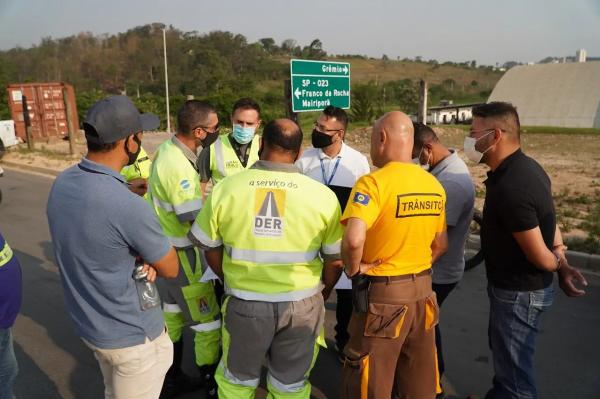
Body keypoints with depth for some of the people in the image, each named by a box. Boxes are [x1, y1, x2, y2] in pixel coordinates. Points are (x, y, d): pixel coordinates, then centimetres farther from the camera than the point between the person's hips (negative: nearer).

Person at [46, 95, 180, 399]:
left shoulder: (62, 183, -8)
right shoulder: (129, 206, -33)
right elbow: (170, 269, -17)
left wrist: (141, 258, -9)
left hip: (88, 323, 7)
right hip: (132, 335, -7)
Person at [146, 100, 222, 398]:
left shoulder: (168, 149, 1)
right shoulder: (178, 167, -29)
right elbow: (198, 222, -27)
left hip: (168, 248, 10)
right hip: (181, 254, -10)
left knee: (173, 314, 23)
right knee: (208, 323, 5)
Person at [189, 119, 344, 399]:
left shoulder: (225, 188, -10)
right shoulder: (323, 195, -12)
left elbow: (211, 250, 1)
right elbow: (335, 260, -3)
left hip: (244, 303, 1)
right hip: (301, 305, 0)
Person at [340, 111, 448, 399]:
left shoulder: (373, 182, -19)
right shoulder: (435, 185, 3)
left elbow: (354, 240, -33)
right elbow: (441, 245, 12)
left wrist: (353, 270, -15)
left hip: (382, 294, -7)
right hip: (422, 291, 7)